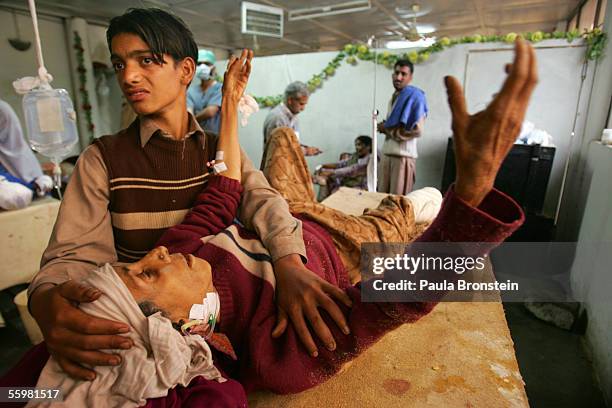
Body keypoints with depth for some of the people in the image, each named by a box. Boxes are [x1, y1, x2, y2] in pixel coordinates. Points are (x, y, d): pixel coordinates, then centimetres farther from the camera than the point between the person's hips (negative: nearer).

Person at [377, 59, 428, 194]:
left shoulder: (414, 97, -10)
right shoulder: (394, 97, 14)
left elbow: (416, 131, -17)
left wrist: (387, 130, -10)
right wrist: (384, 126, 1)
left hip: (404, 156, -8)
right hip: (387, 154, 8)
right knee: (382, 195, 10)